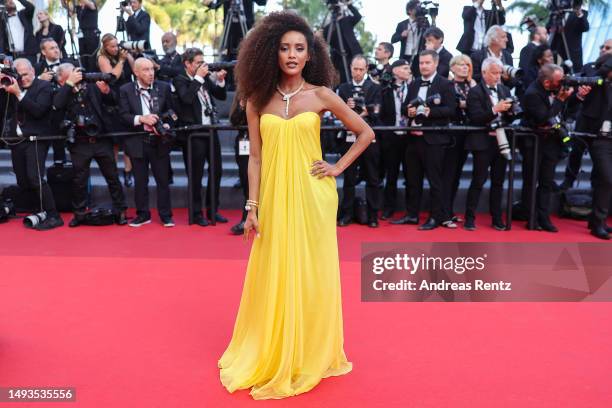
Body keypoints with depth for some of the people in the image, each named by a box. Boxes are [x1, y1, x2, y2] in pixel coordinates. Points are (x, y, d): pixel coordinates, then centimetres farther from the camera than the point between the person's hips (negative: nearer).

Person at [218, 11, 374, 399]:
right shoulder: (258, 100, 4)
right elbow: (256, 157, 3)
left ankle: (310, 355, 24)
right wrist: (253, 206, -2)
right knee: (273, 277, 9)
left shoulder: (321, 96, 0)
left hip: (312, 196, -1)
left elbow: (365, 133, 7)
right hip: (274, 197, 2)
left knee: (311, 275, 7)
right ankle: (269, 355, 27)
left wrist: (339, 167, -1)